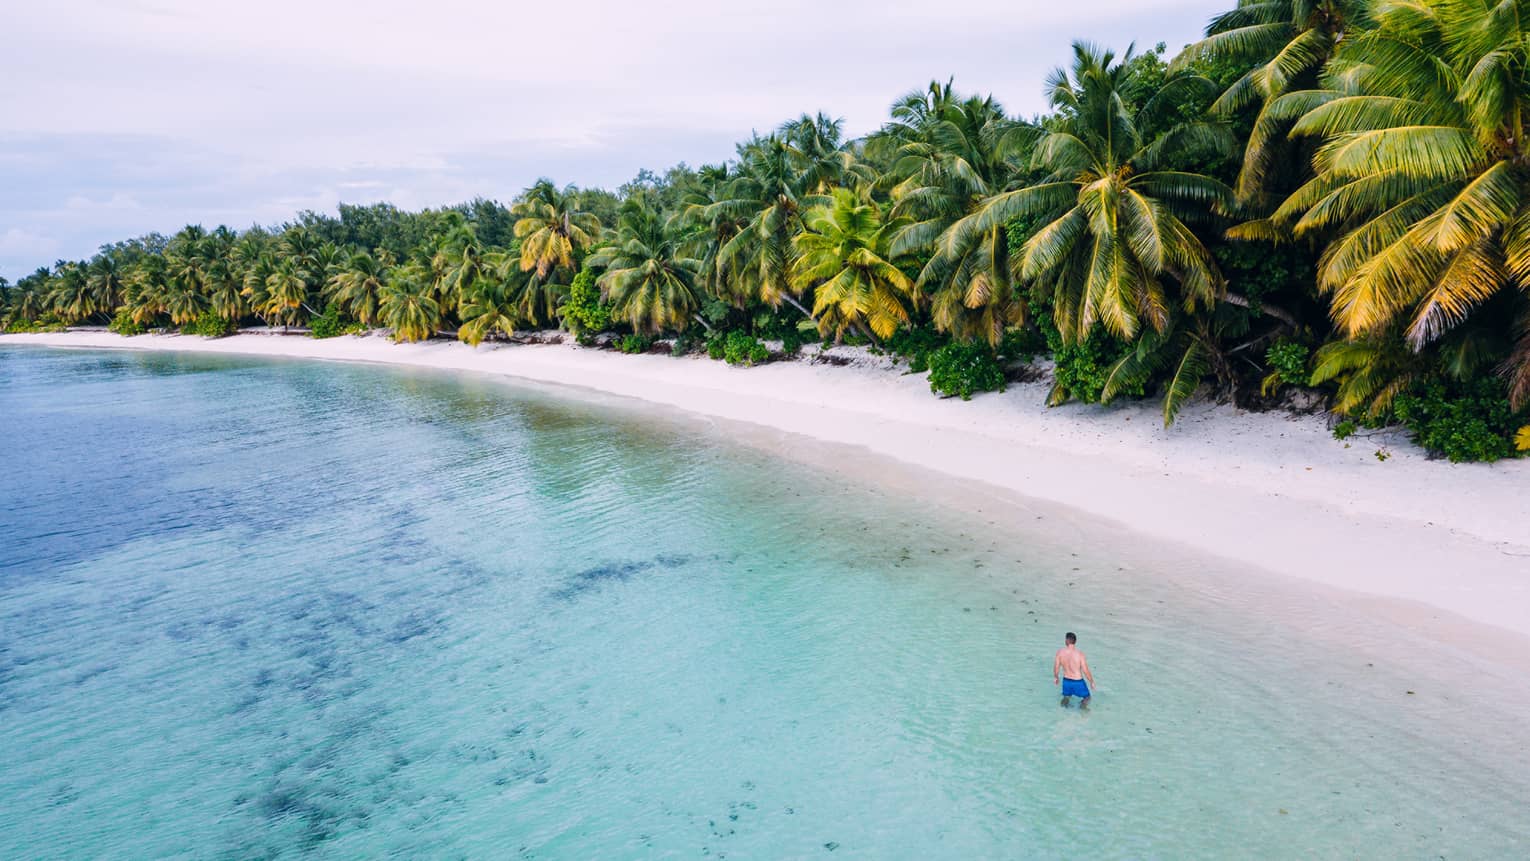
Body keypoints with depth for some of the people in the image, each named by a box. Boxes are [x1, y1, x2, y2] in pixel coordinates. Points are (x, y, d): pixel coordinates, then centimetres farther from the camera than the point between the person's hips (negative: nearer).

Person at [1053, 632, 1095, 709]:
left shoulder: (1060, 652, -14)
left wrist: (1055, 677, 16)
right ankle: (1082, 708, -7)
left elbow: (1056, 667, -4)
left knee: (1066, 696, 28)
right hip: (1078, 682, -3)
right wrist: (1092, 681, 3)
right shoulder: (1080, 654, -22)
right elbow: (1086, 671, -15)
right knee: (1086, 697, 19)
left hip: (1066, 680, 3)